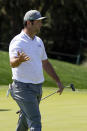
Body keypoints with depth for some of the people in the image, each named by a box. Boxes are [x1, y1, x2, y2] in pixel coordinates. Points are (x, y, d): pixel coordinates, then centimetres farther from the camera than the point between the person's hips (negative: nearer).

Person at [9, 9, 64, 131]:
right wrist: (19, 59, -53)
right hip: (23, 88, -8)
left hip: (37, 88, 8)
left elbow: (45, 63, 23)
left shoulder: (39, 41, 13)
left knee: (26, 119, 17)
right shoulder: (17, 42, -14)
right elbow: (12, 63, -29)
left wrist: (58, 81, 18)